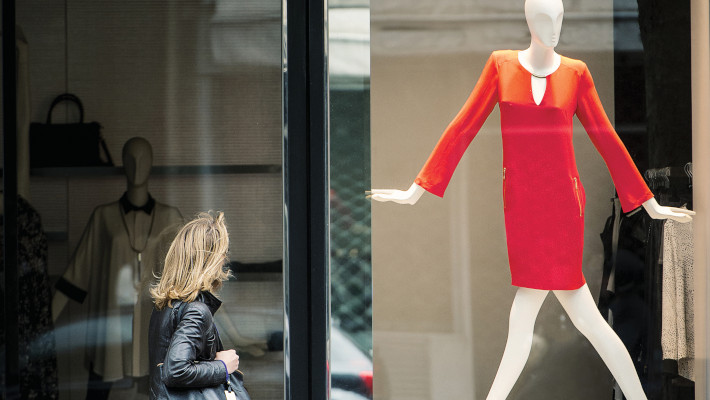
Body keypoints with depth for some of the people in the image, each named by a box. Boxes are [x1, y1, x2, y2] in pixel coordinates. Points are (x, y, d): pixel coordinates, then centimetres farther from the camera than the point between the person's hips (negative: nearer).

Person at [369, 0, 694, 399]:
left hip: (562, 202, -1)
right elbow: (463, 129, 4)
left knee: (523, 316, -4)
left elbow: (607, 139, 5)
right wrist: (416, 190, 1)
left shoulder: (575, 72, 1)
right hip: (520, 204, 1)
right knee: (583, 313, 4)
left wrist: (649, 203, 8)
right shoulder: (501, 65, 3)